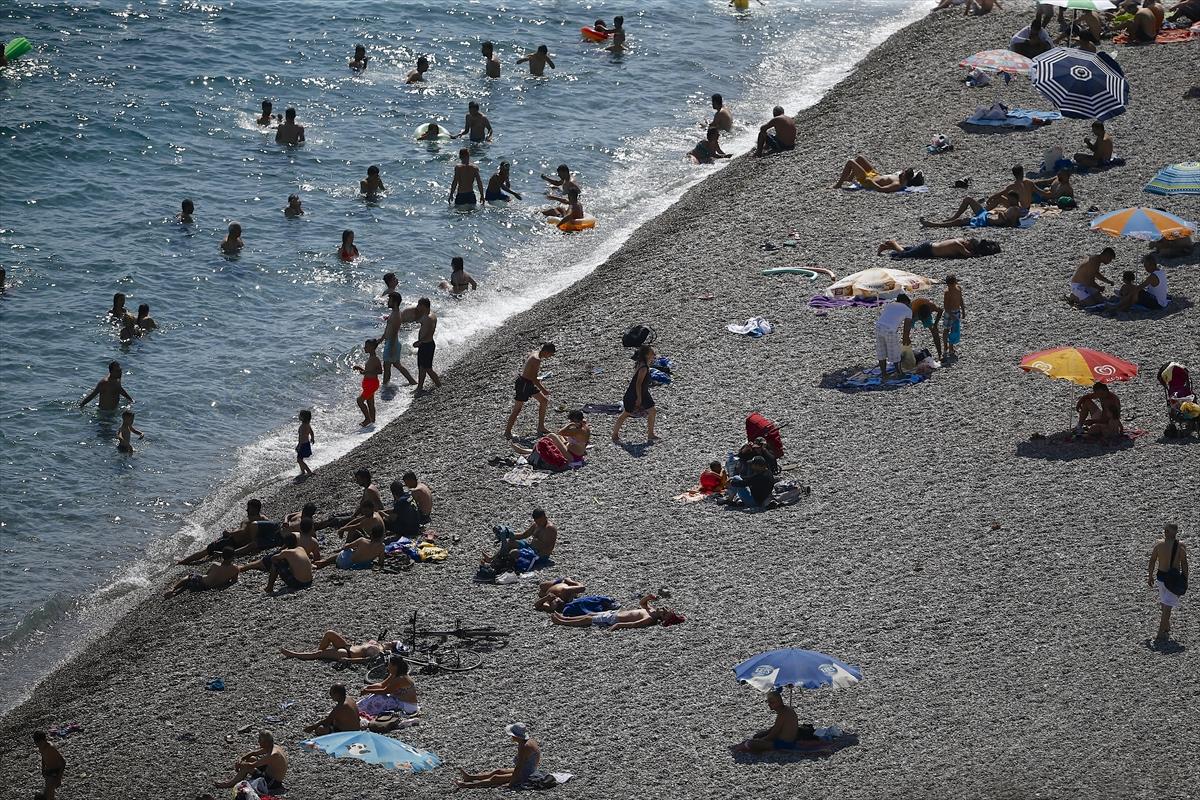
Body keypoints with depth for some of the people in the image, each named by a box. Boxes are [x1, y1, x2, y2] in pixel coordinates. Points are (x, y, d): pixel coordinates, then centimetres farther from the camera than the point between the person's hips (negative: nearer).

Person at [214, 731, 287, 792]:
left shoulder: (272, 755, -30)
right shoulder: (272, 747, 0)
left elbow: (251, 765, -26)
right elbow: (253, 753, 13)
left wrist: (240, 764, -9)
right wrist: (241, 759, 0)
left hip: (273, 782, -10)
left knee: (245, 767, -14)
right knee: (251, 759, 14)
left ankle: (230, 783, 5)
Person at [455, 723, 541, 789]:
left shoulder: (524, 747, -28)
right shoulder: (531, 740, 3)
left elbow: (519, 767, -29)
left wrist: (510, 784, -26)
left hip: (525, 776, -10)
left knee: (495, 778, -7)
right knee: (497, 772, 14)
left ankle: (469, 785, -4)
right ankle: (470, 777, 18)